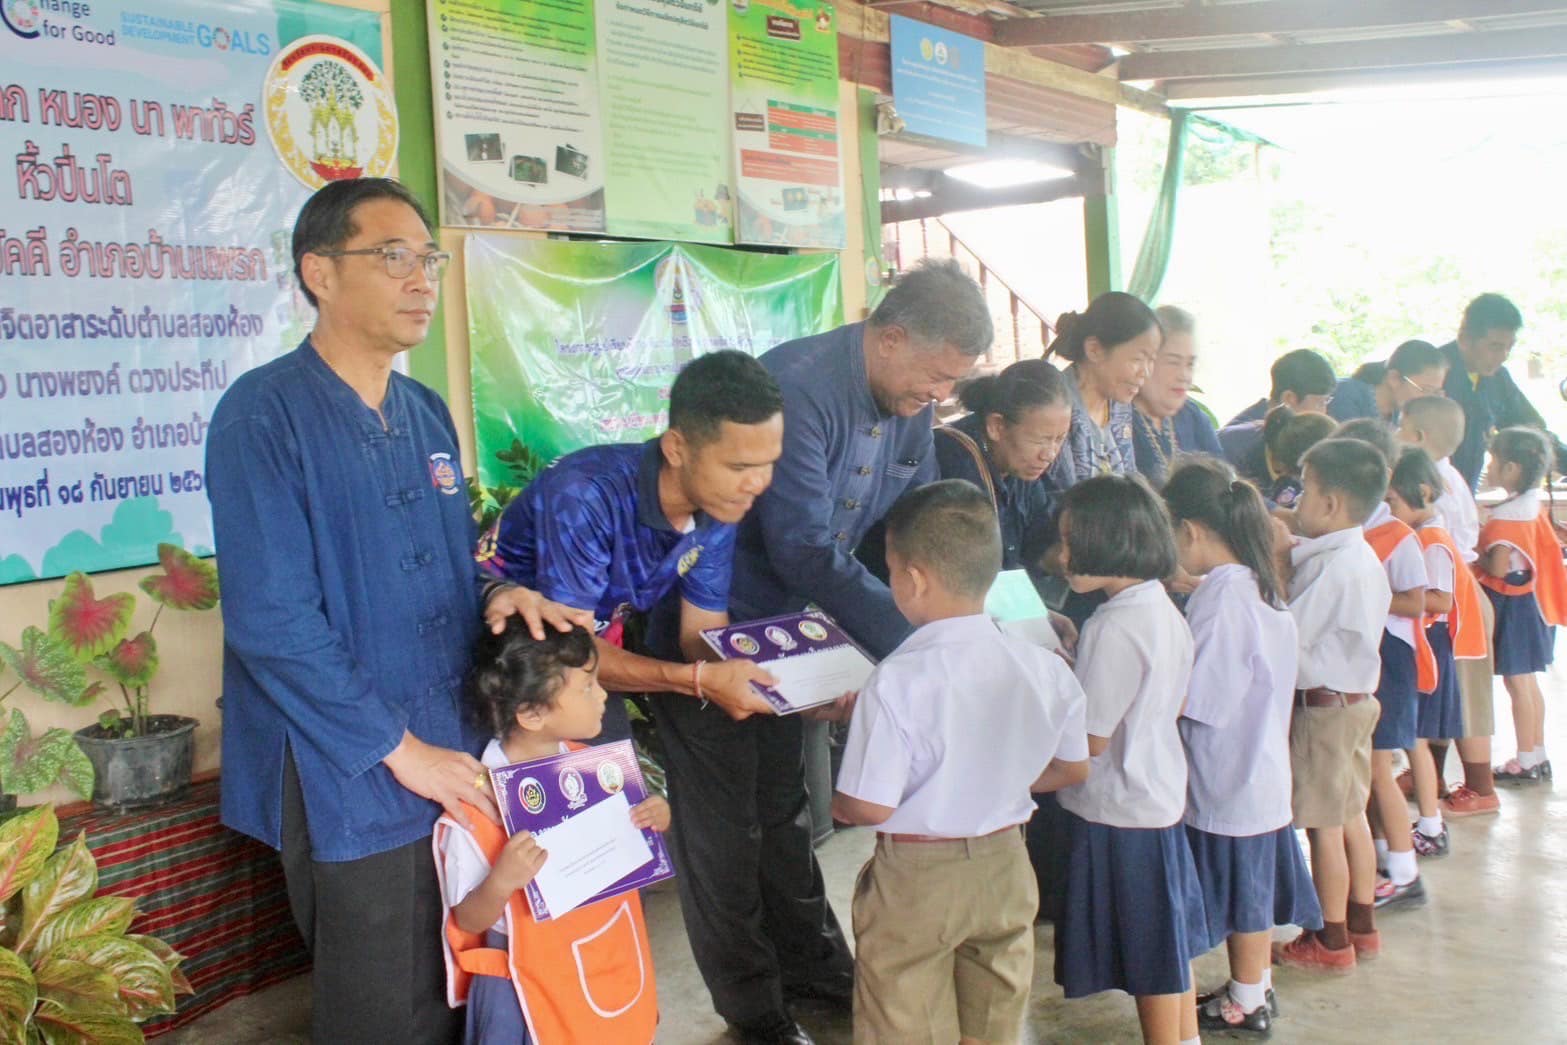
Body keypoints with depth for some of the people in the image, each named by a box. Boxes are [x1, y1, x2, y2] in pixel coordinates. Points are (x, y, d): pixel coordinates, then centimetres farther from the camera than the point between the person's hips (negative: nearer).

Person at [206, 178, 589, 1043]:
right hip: (347, 783, -7)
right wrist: (400, 749, -17)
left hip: (455, 760, 7)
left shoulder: (427, 414, 10)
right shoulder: (263, 414, -14)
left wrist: (497, 593, -4)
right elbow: (272, 621, -20)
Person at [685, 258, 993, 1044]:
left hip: (785, 628, 7)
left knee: (783, 804, 20)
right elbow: (808, 552, -35)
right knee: (725, 824, 6)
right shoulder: (796, 388, -31)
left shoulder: (909, 403, -4)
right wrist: (919, 645, -35)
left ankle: (811, 960, 35)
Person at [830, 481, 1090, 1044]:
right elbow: (1072, 769, 5)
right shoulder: (1045, 669, -9)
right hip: (1005, 870, 5)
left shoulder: (896, 682, -25)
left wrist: (831, 802, -1)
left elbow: (869, 807, -22)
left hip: (916, 878, -4)